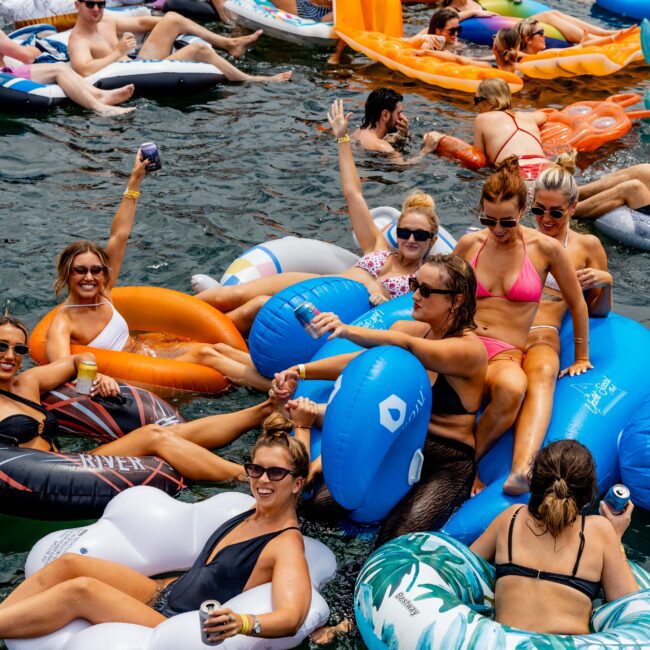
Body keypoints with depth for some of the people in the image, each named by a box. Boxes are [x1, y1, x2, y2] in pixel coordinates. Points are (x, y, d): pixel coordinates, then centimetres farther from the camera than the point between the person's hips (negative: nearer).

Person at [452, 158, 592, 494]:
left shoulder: (545, 249, 3)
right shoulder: (470, 244, 10)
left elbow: (578, 305, 14)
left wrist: (581, 358, 20)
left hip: (506, 355, -2)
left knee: (512, 388, -43)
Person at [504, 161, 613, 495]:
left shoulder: (586, 246, 22)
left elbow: (598, 310, 23)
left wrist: (606, 282, 2)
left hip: (541, 335, -2)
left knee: (541, 376, -40)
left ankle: (521, 471, -63)